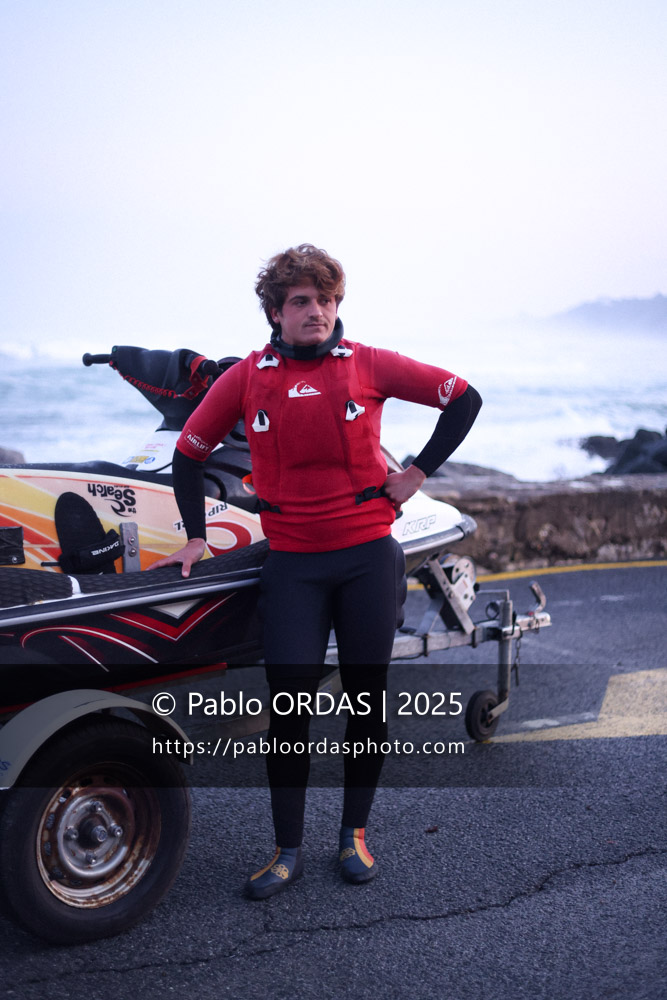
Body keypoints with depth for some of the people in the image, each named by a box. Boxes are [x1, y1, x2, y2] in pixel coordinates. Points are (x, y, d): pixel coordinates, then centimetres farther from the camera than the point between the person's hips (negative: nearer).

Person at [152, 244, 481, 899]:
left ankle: (354, 833, 25)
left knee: (366, 697, 8)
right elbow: (189, 453, 13)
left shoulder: (367, 365, -2)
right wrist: (196, 536, 9)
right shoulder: (246, 377, 2)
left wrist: (418, 473, 1)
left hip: (369, 555, 0)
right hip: (292, 564, 0)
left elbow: (464, 399, 5)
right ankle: (287, 851, 12)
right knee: (287, 703, -2)